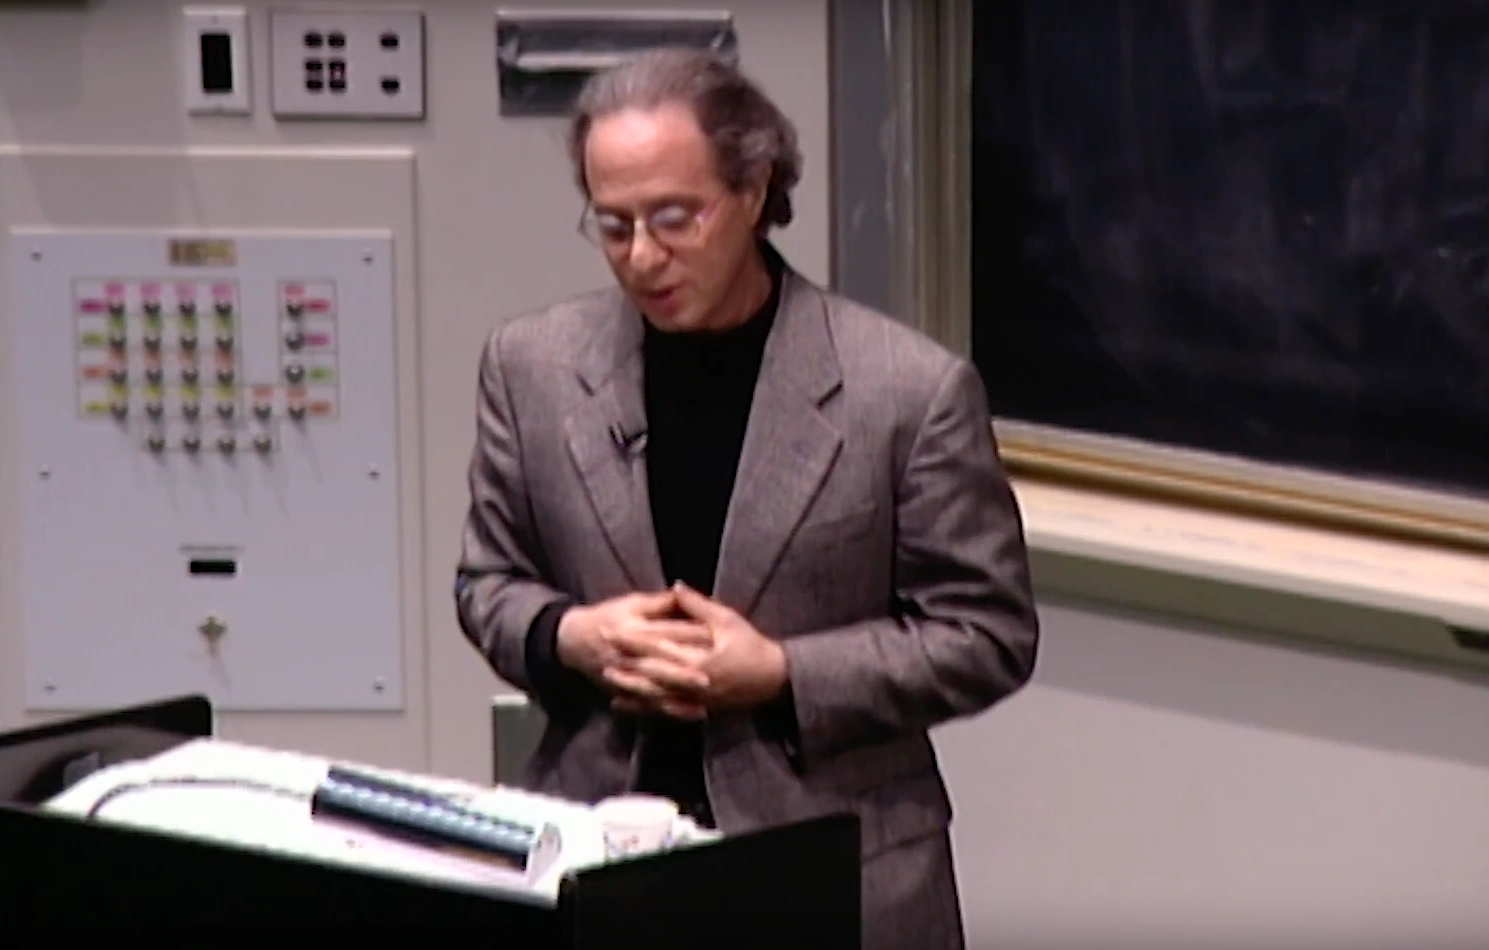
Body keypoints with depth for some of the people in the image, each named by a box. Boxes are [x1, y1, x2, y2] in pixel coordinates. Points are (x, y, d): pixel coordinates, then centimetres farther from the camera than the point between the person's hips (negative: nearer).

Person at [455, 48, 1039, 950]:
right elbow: (489, 580, 15)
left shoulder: (912, 388, -7)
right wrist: (567, 636, -8)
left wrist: (781, 674, -14)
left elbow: (988, 634, -2)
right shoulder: (534, 365, 3)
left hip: (837, 873, -2)